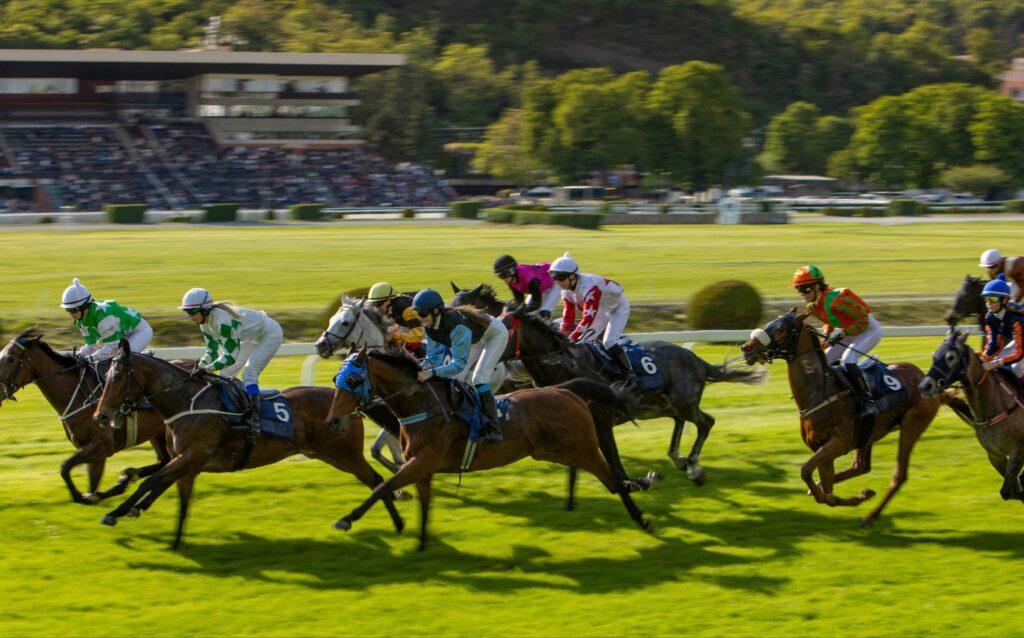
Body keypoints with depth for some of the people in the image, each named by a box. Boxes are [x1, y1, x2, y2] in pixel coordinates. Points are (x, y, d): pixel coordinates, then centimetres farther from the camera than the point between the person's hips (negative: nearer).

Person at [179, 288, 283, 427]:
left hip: (271, 334, -10)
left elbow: (230, 356, -36)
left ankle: (254, 418, -21)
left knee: (249, 376, -21)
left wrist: (207, 368, -43)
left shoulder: (223, 320, -37)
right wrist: (199, 367, -21)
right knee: (225, 375, 6)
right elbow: (212, 352, -4)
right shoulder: (205, 323, -10)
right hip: (252, 338, 10)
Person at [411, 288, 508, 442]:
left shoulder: (455, 324, -43)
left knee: (479, 377, -21)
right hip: (478, 337, 9)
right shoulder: (429, 327, -18)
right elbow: (433, 354, -10)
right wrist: (425, 365, -34)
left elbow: (460, 362, -43)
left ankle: (493, 428, -21)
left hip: (497, 334, -9)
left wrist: (433, 372, -53)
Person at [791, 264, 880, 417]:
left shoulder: (836, 299, -32)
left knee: (847, 359, -30)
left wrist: (840, 336, -27)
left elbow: (862, 321, -25)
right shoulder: (813, 306, -4)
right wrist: (827, 335, -5)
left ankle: (868, 402, -24)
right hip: (849, 331, 9)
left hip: (869, 329, -9)